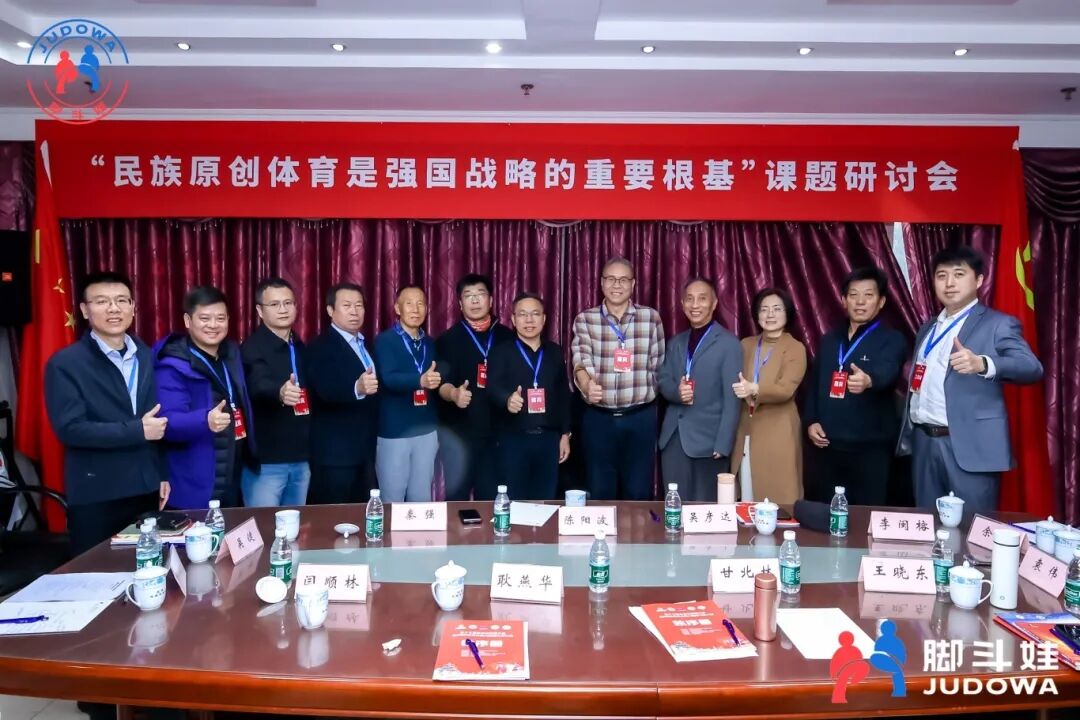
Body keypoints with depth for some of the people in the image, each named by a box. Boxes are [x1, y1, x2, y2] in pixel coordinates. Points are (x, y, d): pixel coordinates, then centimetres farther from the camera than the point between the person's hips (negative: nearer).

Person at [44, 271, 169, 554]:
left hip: (146, 489, 4)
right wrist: (137, 430, -17)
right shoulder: (65, 363, -6)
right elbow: (70, 428, -15)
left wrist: (162, 474, 10)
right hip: (95, 496, -4)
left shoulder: (147, 357, 9)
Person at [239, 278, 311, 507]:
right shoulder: (252, 348, -10)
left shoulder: (300, 347, 11)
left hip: (301, 458, 6)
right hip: (266, 460, -6)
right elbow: (259, 385, -29)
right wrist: (279, 392, -52)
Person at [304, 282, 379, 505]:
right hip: (335, 452, -7)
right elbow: (326, 390, -28)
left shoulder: (365, 344, 14)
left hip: (365, 449, 7)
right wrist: (357, 388, -44)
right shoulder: (319, 347, -11)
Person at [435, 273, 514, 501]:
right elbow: (442, 382, -9)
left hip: (497, 431, 2)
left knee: (491, 498, 8)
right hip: (458, 433, -2)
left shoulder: (507, 337, 8)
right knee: (457, 497, 5)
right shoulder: (448, 340, 1)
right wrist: (454, 393, -30)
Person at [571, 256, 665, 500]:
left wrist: (645, 396, 5)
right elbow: (581, 360, -12)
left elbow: (657, 366, 7)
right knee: (599, 493, 10)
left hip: (641, 417, 0)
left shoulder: (651, 317, 2)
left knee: (638, 492, 8)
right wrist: (587, 385, -32)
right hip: (598, 417, 0)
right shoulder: (584, 319, 0)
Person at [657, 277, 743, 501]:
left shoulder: (729, 344, -5)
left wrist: (723, 445, -14)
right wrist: (676, 392, -12)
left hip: (708, 440, -5)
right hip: (673, 437, 5)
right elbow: (663, 380, 12)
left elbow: (732, 399, -9)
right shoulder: (675, 343, 14)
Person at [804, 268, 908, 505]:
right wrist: (810, 421, 3)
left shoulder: (892, 340, -3)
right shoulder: (829, 339, 13)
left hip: (870, 446, -4)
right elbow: (813, 383, 17)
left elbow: (887, 371, -24)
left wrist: (868, 380, -47)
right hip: (827, 444, 5)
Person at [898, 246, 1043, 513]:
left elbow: (1032, 368, -17)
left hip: (970, 446, -6)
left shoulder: (998, 323, -2)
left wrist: (982, 364, -36)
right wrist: (907, 435, 14)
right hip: (924, 443, 6)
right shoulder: (928, 328, 18)